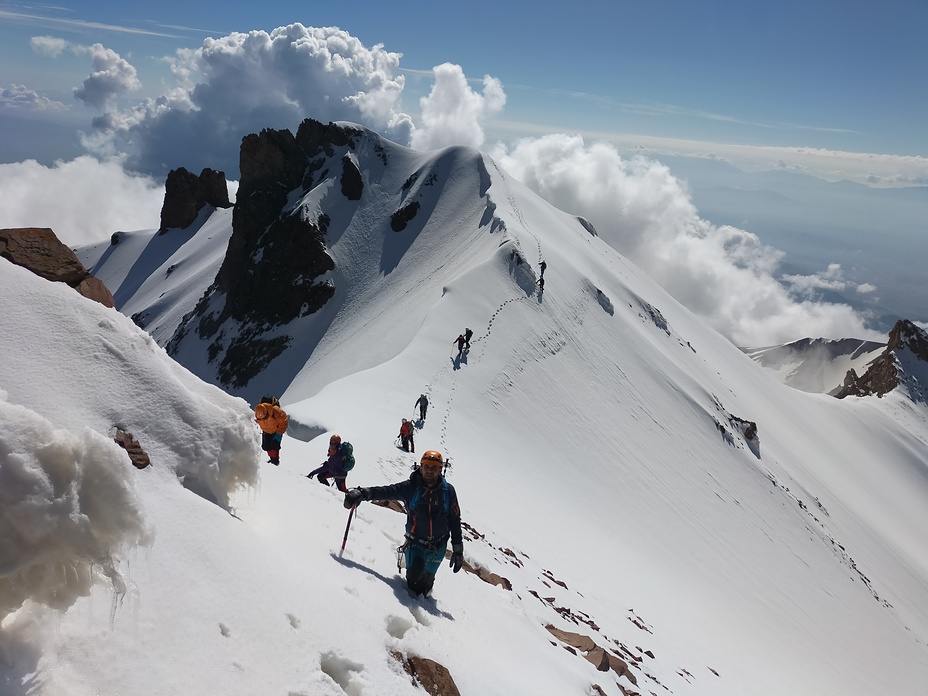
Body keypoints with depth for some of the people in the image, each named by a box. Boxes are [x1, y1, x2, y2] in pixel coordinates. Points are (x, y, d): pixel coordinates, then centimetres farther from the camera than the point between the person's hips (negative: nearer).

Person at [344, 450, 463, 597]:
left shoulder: (448, 491, -8)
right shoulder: (411, 487, -12)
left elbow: (455, 521, -2)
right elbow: (386, 491, -21)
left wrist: (458, 550, -1)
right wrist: (362, 493, -38)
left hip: (438, 547, 1)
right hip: (415, 542, -1)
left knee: (426, 580, 14)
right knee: (414, 576, -19)